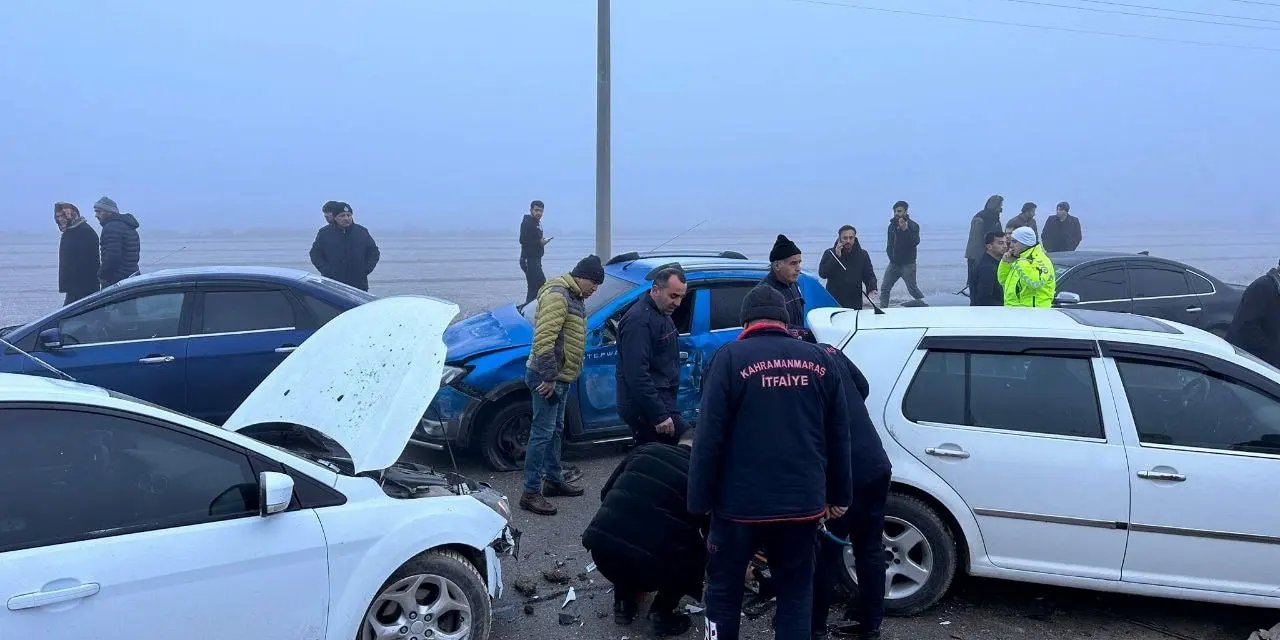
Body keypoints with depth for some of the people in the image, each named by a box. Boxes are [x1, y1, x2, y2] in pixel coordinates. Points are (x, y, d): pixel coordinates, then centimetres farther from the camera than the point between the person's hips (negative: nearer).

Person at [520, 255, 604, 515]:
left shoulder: (573, 297, 14)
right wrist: (549, 377, -25)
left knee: (555, 430, 20)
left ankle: (554, 479, 33)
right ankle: (531, 493, -2)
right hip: (548, 378, -10)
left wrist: (556, 376, 20)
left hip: (561, 377, 10)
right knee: (542, 433, -7)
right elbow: (543, 340, -26)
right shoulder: (557, 296, -19)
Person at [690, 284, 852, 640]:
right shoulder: (819, 359, 6)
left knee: (724, 591, 13)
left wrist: (699, 501, -7)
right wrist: (838, 496, 17)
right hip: (803, 502, 3)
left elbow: (709, 437, -12)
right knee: (796, 593, 15)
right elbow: (838, 437, 9)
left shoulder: (730, 358, -7)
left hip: (742, 502, -3)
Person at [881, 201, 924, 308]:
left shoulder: (913, 225, -9)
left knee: (912, 289, -6)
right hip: (893, 263, 6)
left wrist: (906, 229, -36)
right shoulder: (892, 225, 10)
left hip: (908, 264, -6)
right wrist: (890, 254, 9)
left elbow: (915, 242, -25)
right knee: (884, 288, 5)